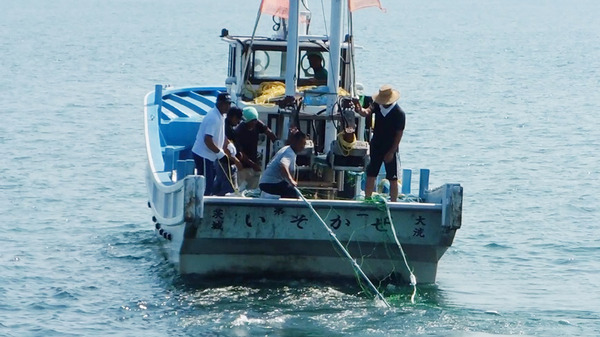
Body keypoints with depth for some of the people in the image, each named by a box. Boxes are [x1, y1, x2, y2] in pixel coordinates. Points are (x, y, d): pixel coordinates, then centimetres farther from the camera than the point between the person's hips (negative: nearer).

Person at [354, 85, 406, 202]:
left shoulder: (399, 114, -16)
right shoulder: (377, 106, -2)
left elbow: (399, 135, -14)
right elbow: (367, 112, -16)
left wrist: (391, 152, -15)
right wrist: (360, 110, -40)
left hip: (390, 149, -4)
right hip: (376, 147, 4)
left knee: (393, 179, 2)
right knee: (370, 176, 7)